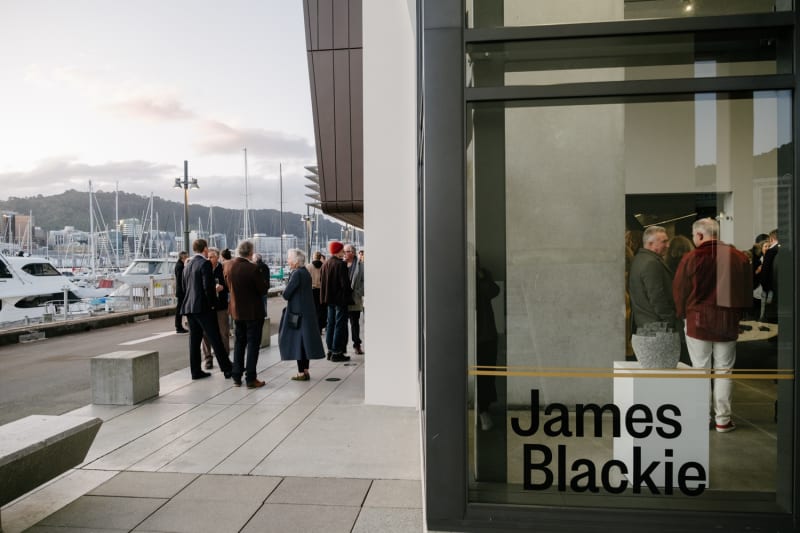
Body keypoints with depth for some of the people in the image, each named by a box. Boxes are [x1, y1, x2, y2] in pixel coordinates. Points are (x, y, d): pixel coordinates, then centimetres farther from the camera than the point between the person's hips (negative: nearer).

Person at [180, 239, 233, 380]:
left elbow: (184, 286, 18)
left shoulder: (188, 265, 14)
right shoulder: (205, 263, -11)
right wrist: (212, 303, -7)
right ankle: (227, 369, 0)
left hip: (189, 307, 8)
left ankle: (195, 371, 12)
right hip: (204, 307, -8)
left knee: (194, 339, 10)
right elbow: (208, 286, -18)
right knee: (215, 339, -4)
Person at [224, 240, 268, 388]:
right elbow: (263, 290, -15)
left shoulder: (228, 265, -4)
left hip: (237, 310, 6)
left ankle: (237, 377, 22)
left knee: (239, 343, 17)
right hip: (253, 311, -6)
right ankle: (250, 379, 5)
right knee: (253, 344, 3)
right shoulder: (252, 268, -22)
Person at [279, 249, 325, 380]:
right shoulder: (306, 272, 9)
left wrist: (285, 292, 2)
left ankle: (301, 372, 3)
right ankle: (305, 371, 19)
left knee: (297, 340, -1)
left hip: (297, 313, -9)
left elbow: (286, 294, -18)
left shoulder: (296, 274, -17)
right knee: (306, 340, 13)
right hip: (308, 312, 9)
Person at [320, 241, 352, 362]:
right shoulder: (340, 264, -17)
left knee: (330, 324, 14)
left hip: (330, 299, 8)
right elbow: (345, 283, -18)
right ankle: (336, 353, -1)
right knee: (340, 325, -2)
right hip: (340, 298, -8)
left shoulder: (325, 264, 8)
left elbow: (321, 281, 13)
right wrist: (348, 296, -4)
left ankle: (330, 350, 21)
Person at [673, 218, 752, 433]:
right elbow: (747, 293, 7)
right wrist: (737, 315, 18)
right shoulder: (739, 257, -1)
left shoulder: (691, 258, -9)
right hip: (728, 322, 2)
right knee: (723, 371, 9)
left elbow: (679, 292, -4)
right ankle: (722, 419, 12)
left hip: (698, 320, -2)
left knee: (700, 370, 7)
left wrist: (684, 315, 11)